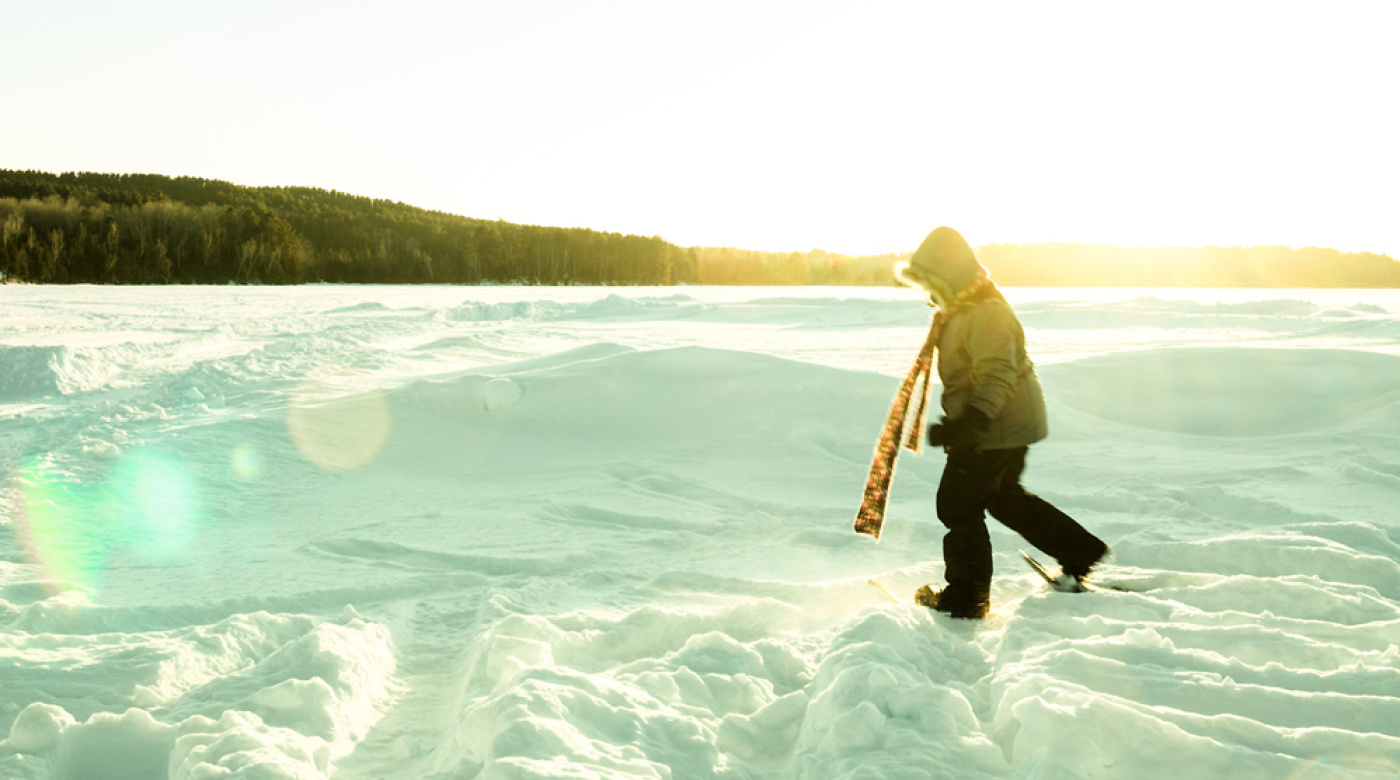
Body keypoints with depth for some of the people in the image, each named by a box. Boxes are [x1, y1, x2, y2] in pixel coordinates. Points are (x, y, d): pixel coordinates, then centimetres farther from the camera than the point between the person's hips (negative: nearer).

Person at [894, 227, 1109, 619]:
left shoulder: (985, 313, -23)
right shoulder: (964, 310, 12)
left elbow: (996, 376, -32)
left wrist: (968, 422, -44)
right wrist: (958, 422, 32)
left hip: (996, 429, -11)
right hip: (1010, 425, 11)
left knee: (958, 505, -2)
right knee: (1006, 498, 24)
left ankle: (966, 597, 9)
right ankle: (1082, 552, 32)